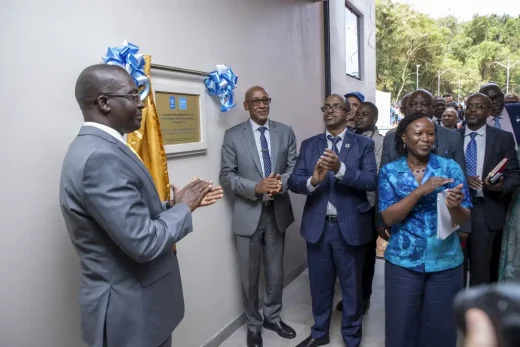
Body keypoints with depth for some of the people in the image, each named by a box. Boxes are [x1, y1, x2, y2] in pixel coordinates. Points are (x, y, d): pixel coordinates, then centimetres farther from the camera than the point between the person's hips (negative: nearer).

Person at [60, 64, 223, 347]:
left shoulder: (98, 148, 6)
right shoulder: (100, 157, -26)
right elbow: (144, 243, -28)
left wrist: (176, 205, 2)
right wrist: (183, 208, -13)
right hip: (129, 311, -9)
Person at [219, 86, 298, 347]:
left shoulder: (286, 132, 4)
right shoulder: (233, 135, -4)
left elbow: (294, 168, 1)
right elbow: (226, 176, -7)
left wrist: (281, 183, -20)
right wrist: (256, 187, -22)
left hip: (278, 212, 3)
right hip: (248, 214, -2)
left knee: (276, 272, 17)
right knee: (250, 275, 11)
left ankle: (272, 317, 40)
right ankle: (253, 325, 32)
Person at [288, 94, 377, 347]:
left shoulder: (363, 144, -1)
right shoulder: (309, 145, 5)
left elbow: (372, 181, -14)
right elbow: (294, 182, -3)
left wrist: (340, 169, -28)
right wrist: (313, 180, -25)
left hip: (350, 227, -2)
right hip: (317, 226, 2)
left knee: (352, 286, 14)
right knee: (320, 284, 18)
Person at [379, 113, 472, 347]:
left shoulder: (450, 167, -3)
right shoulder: (389, 171, -3)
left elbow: (464, 220, -5)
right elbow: (388, 217, -12)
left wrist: (455, 207, -28)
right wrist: (421, 190, -24)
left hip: (445, 261, 1)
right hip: (402, 261, -1)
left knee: (441, 327, 14)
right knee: (401, 327, 11)